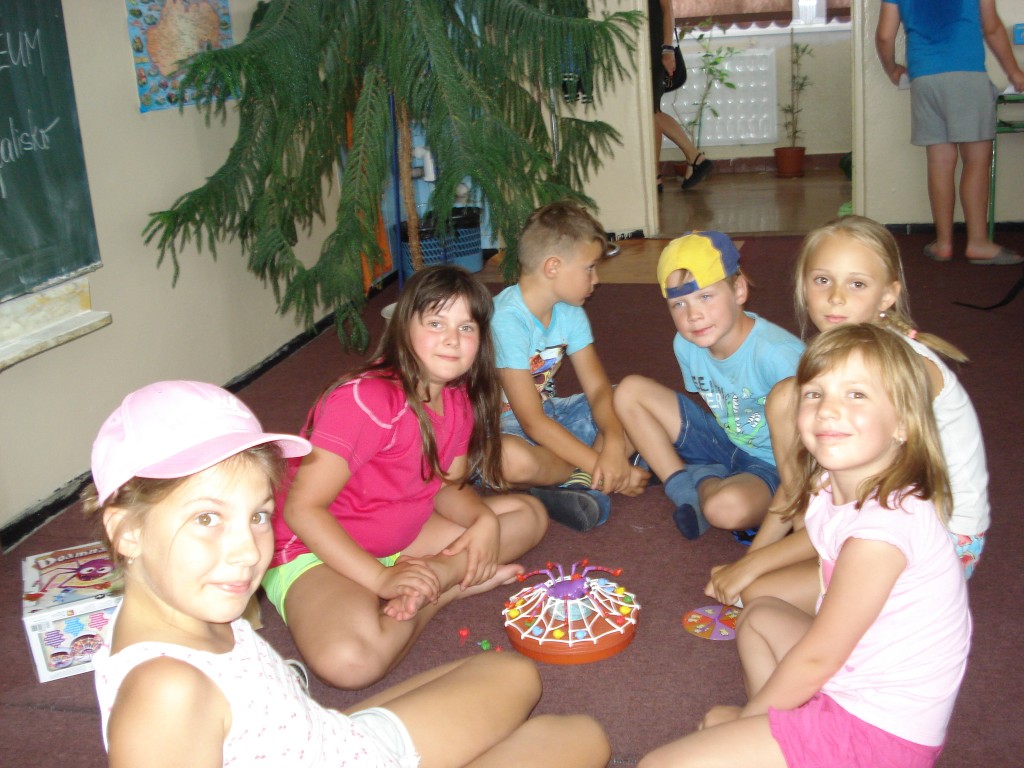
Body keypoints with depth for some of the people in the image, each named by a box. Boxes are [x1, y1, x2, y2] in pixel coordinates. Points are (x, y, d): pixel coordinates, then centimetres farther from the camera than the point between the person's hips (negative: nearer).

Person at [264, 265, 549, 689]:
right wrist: (383, 579, -30)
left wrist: (485, 519, -16)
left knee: (528, 514, 4)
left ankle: (434, 578, -14)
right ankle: (455, 586, -13)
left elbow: (446, 486, 6)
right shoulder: (366, 400, -27)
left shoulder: (458, 399, 0)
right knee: (351, 660, -38)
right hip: (317, 551, -8)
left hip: (398, 538, 8)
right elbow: (302, 507, -27)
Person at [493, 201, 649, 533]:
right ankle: (591, 477, -14)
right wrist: (601, 466, -29)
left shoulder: (569, 312, 0)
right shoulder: (507, 321, -25)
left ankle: (576, 479, -20)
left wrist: (614, 443, -27)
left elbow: (597, 388, -6)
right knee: (514, 459, -43)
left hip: (551, 413, 8)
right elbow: (531, 421, -27)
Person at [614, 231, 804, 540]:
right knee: (630, 390, -5)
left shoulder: (780, 354, -29)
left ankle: (702, 484, -2)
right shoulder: (686, 344, -7)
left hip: (772, 466, -6)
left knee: (727, 507, -39)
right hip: (722, 442, 7)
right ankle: (684, 490, -6)